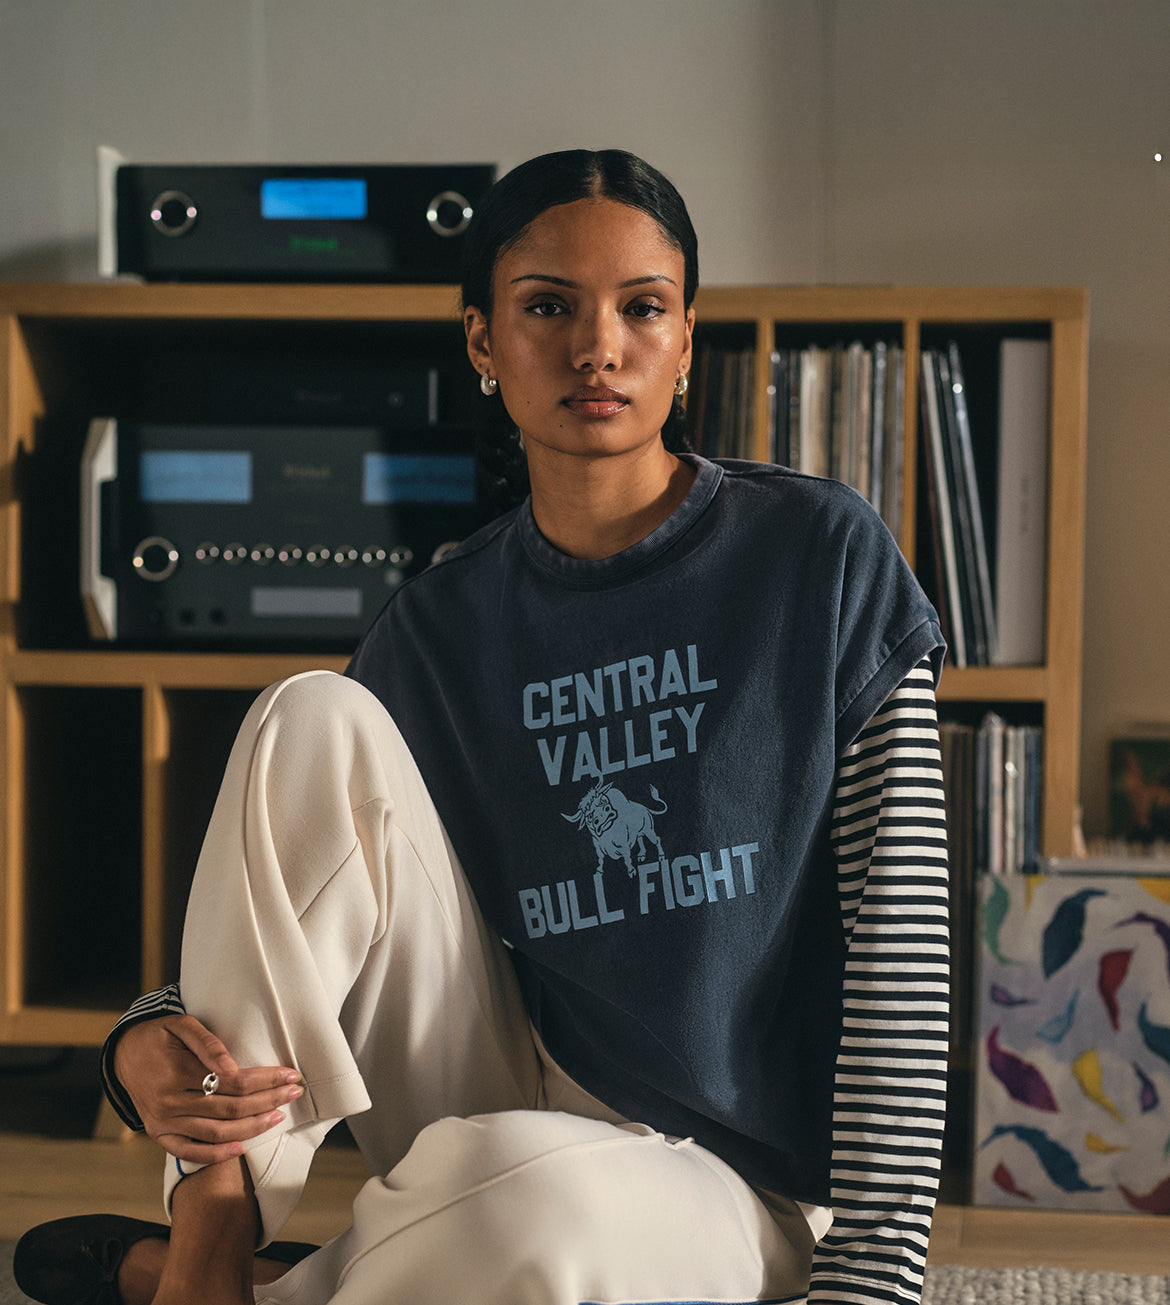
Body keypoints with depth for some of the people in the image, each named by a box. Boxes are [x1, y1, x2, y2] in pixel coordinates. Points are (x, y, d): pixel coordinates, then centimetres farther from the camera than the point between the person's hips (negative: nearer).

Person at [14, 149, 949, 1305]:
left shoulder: (819, 556, -6)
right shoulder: (441, 626, 4)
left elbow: (898, 929, -8)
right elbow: (296, 919, 7)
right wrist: (152, 1043, -17)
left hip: (729, 1183, -3)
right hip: (506, 1098, 3)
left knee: (524, 1181, -40)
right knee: (315, 716, -15)